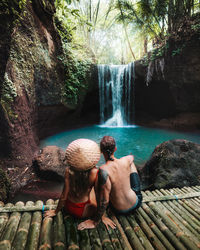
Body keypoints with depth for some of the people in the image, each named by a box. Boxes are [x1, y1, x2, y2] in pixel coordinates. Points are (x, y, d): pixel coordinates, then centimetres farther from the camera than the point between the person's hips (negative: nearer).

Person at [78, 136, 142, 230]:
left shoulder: (104, 170, -33)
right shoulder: (127, 161, -20)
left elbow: (104, 200, -30)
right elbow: (132, 157, 7)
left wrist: (95, 222, -17)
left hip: (120, 210, -2)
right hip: (136, 203, 3)